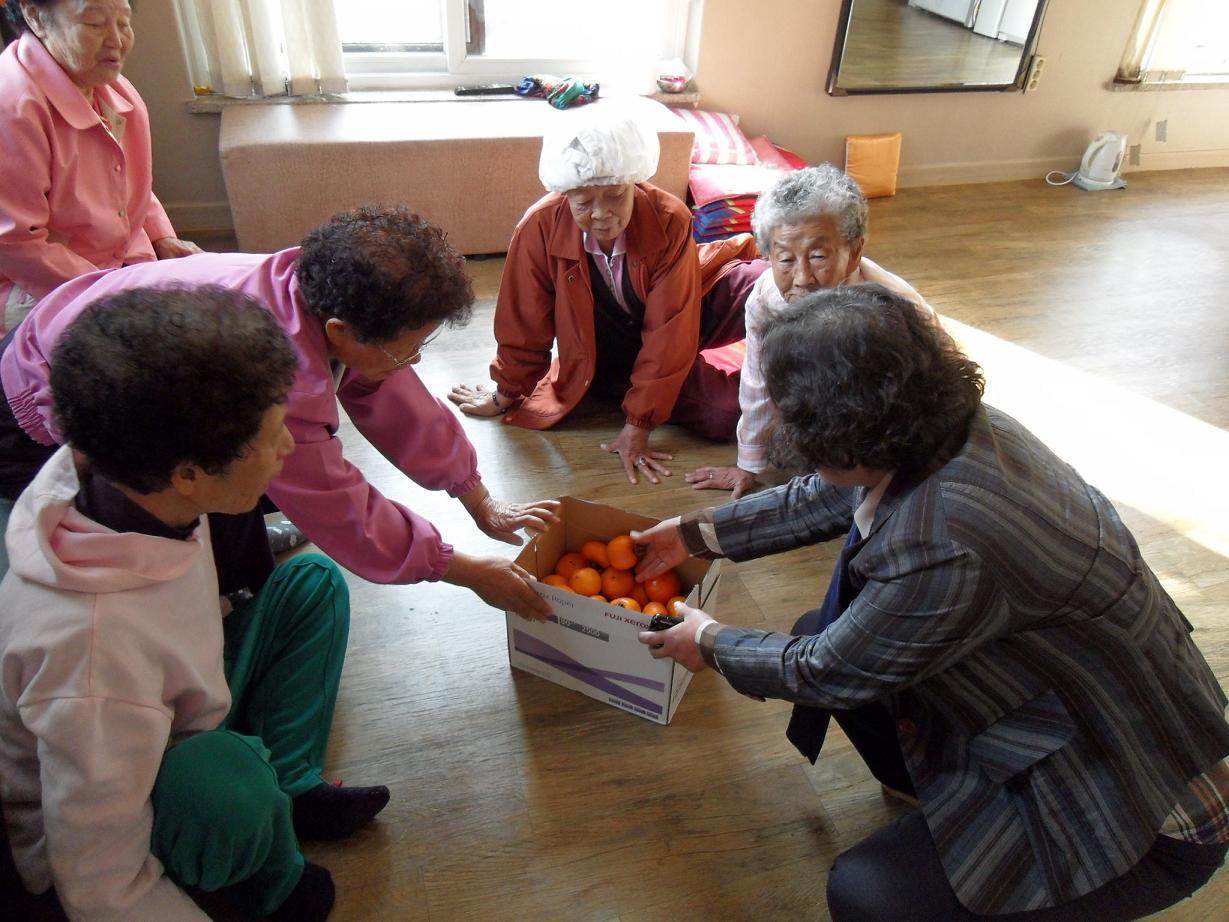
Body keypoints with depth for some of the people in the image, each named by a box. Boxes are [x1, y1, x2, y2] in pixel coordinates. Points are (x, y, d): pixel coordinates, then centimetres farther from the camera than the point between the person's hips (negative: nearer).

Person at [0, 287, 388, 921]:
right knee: (226, 774, -39)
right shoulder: (92, 644, -43)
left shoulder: (111, 471, -23)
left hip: (183, 735, 8)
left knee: (312, 583, 0)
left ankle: (290, 791, 3)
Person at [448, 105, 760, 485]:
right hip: (610, 361, -1)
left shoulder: (670, 220, -25)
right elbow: (525, 324, -11)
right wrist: (507, 394, 3)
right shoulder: (540, 228, -24)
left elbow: (668, 333, -24)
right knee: (722, 413, -23)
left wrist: (638, 423, -23)